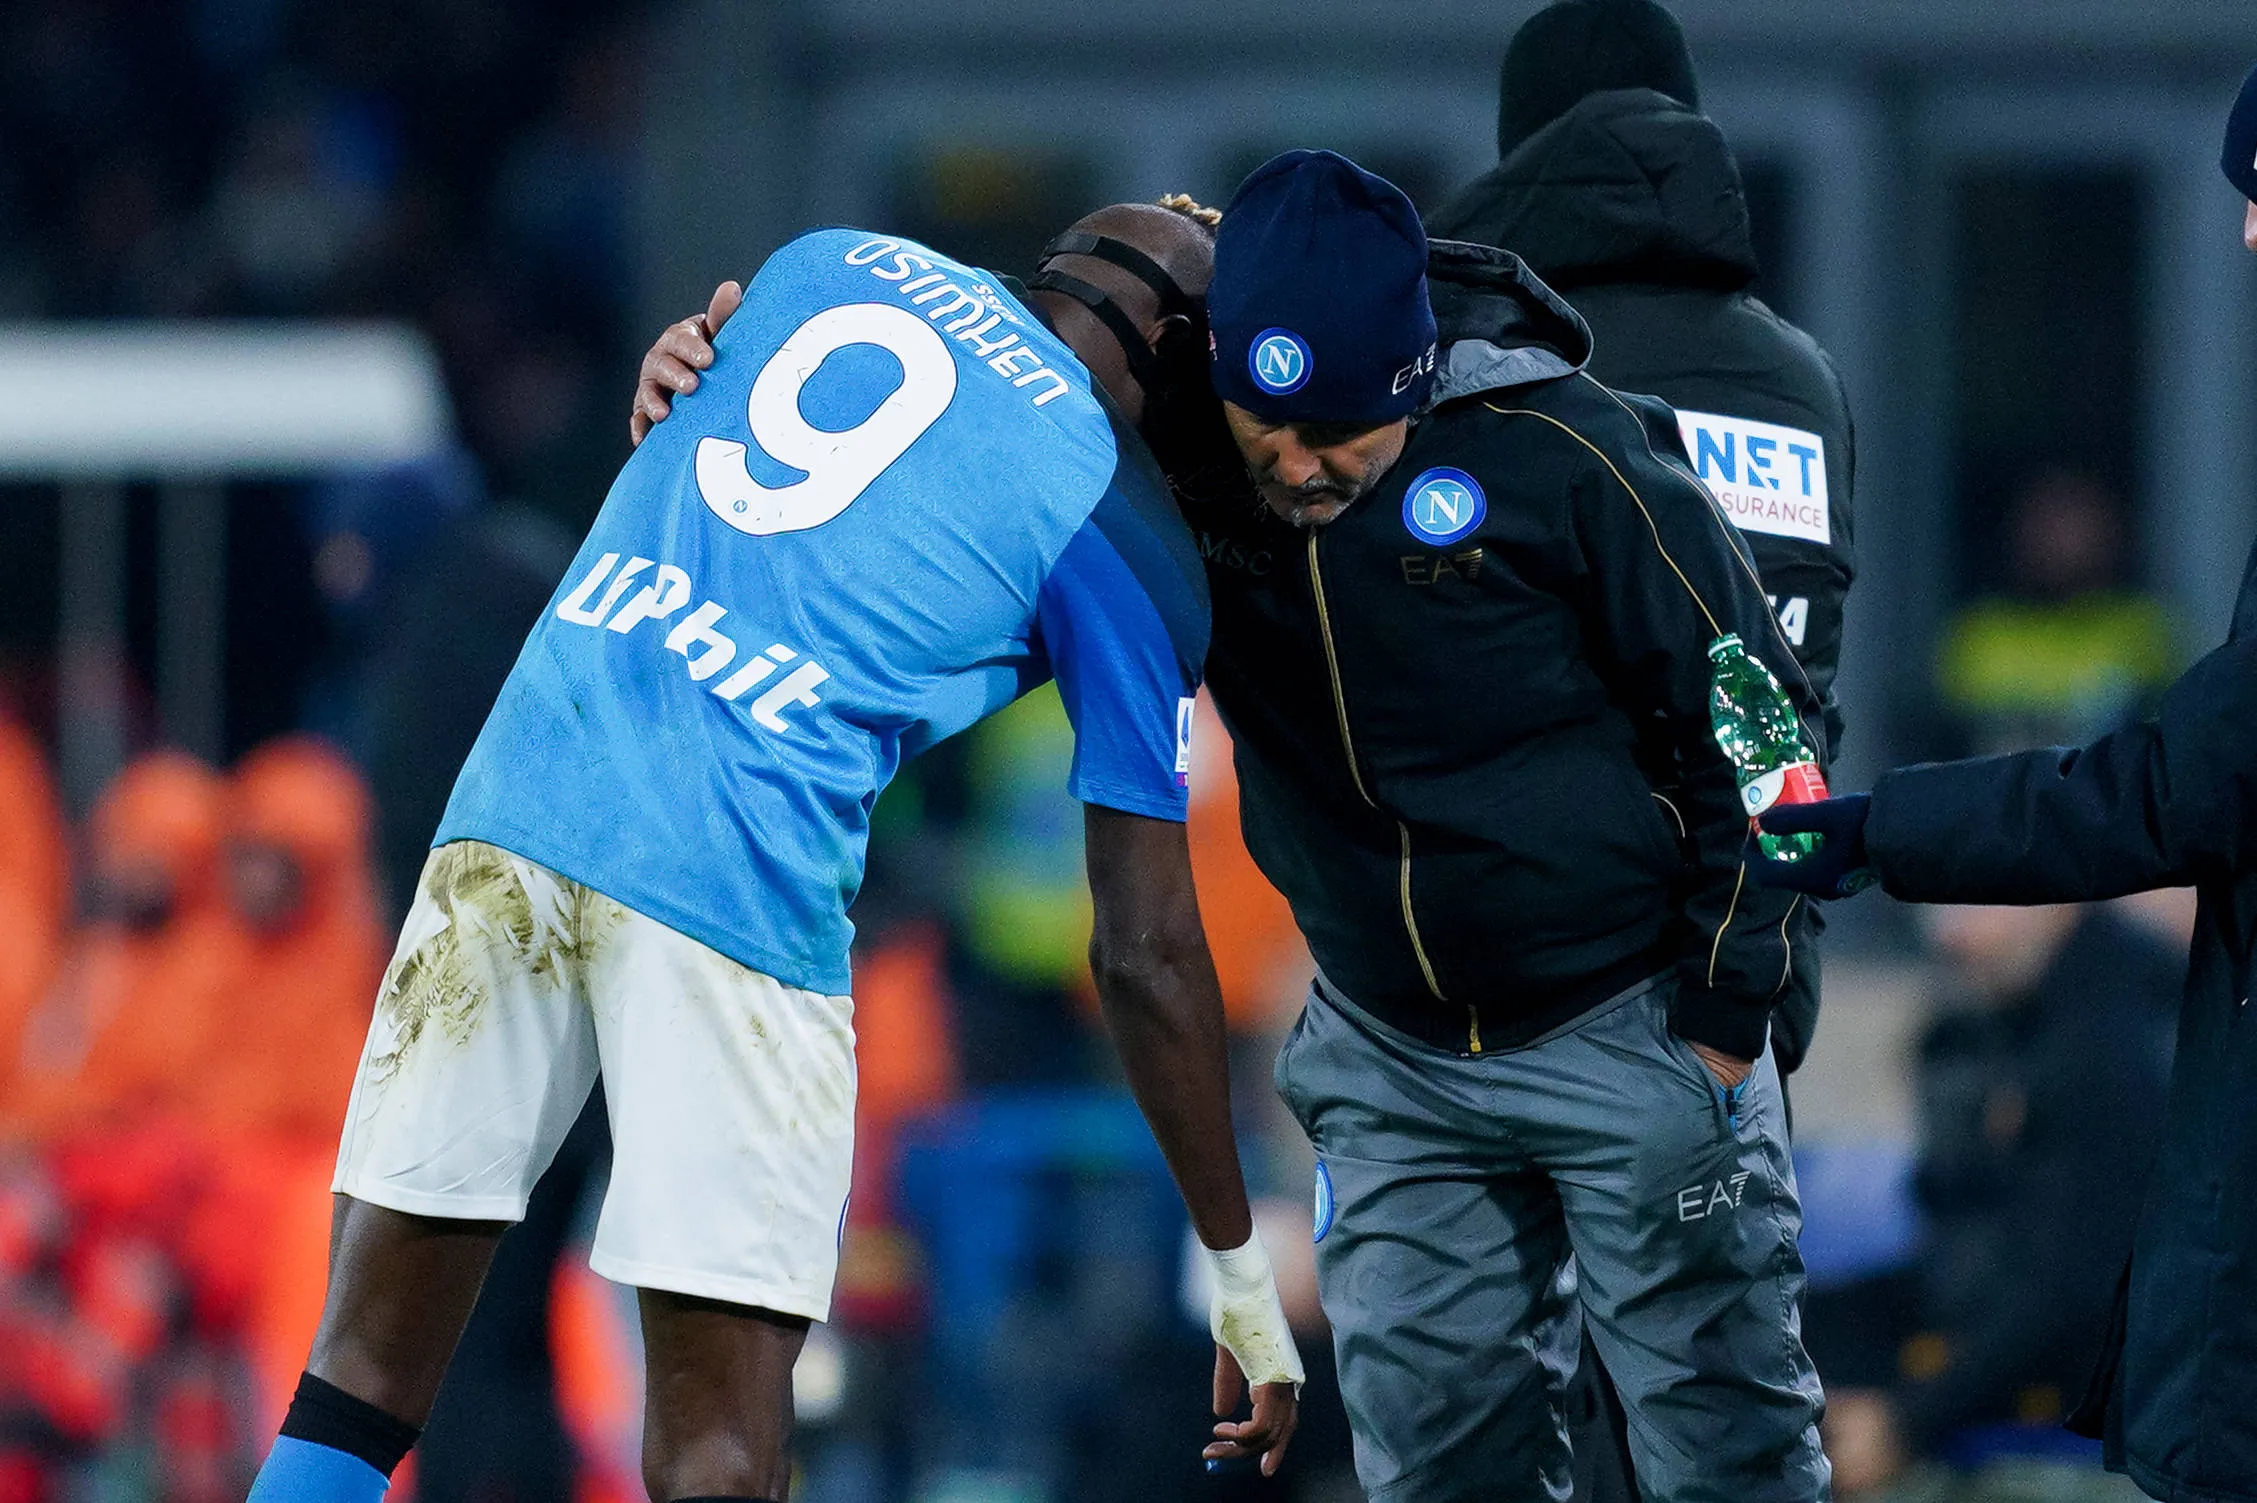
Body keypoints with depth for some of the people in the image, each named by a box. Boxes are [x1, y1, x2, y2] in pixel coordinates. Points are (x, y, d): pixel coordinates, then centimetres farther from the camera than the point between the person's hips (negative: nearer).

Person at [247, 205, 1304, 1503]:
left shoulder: (830, 265, 21)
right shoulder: (1128, 545, 7)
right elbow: (1148, 955, 8)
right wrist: (1241, 1271, 15)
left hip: (516, 794, 5)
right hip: (741, 882, -5)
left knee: (365, 1379, 9)